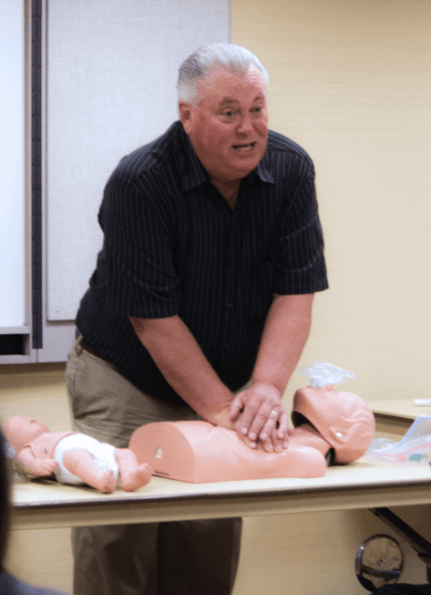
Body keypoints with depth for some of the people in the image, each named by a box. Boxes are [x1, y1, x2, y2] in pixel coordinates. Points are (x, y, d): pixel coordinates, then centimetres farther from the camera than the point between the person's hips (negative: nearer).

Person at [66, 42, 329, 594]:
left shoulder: (290, 168, -7)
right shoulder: (138, 182, -21)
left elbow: (296, 291, -10)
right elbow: (154, 320, -22)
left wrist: (265, 389, -24)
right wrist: (222, 409, -24)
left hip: (224, 386, 4)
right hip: (126, 385, -4)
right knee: (118, 547, -6)